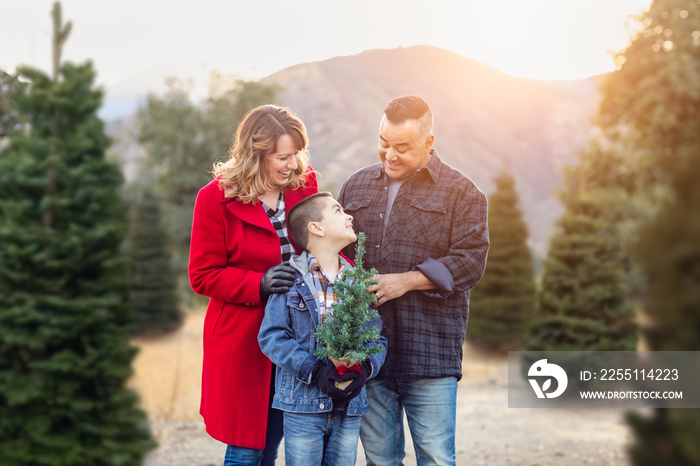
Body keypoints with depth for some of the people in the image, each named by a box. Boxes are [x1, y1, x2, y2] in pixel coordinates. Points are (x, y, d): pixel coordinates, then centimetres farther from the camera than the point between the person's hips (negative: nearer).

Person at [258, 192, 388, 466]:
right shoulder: (291, 279, -6)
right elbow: (271, 336, -10)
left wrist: (366, 368, -15)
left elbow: (377, 338, 6)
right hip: (303, 403, -4)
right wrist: (314, 371, -19)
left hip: (349, 405, 4)